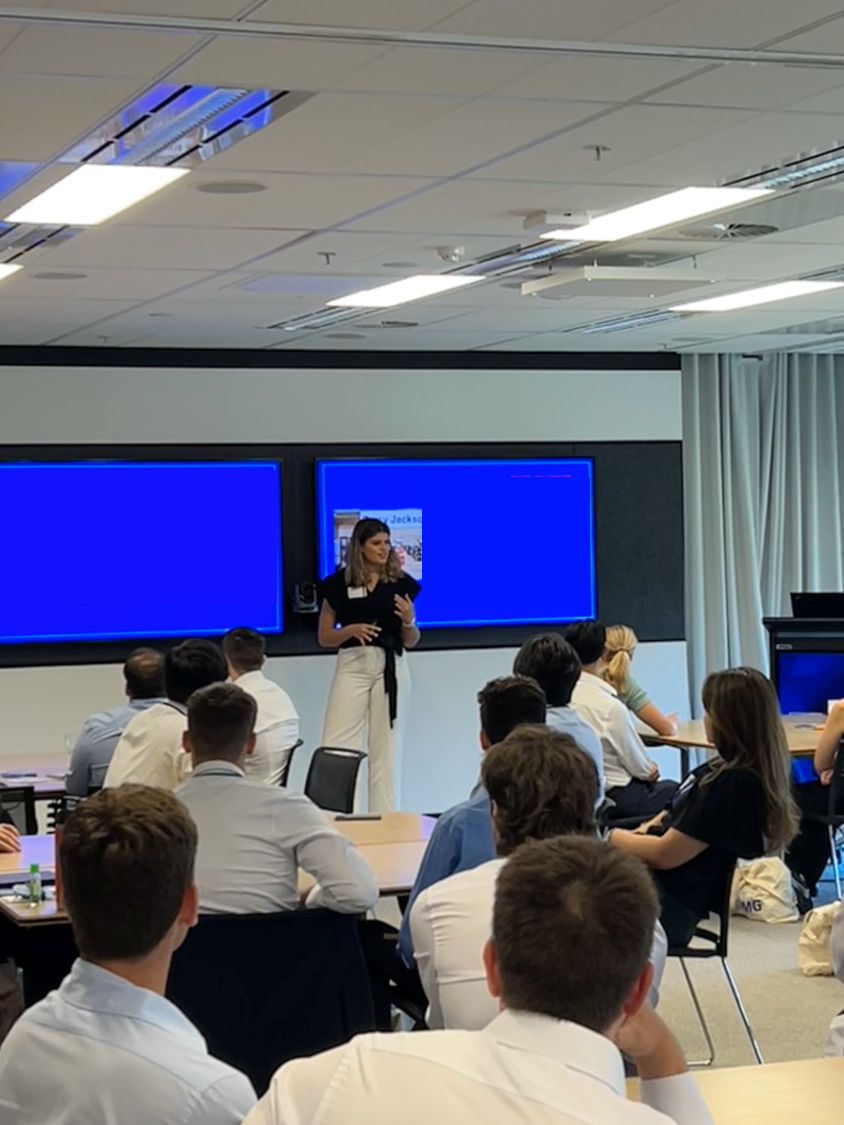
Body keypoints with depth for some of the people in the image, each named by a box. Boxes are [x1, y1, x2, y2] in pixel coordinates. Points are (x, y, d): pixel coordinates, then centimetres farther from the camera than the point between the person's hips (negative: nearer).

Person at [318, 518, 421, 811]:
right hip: (353, 666, -1)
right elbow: (324, 637, 4)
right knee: (336, 746, -7)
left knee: (387, 747, 4)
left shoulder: (401, 583, 5)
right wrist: (351, 629, -14)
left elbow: (411, 642, 10)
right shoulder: (339, 583, 1)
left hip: (391, 667, 1)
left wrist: (409, 621, -11)